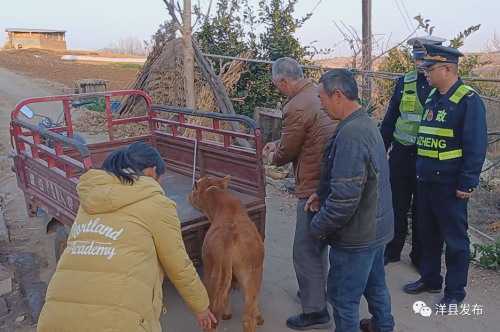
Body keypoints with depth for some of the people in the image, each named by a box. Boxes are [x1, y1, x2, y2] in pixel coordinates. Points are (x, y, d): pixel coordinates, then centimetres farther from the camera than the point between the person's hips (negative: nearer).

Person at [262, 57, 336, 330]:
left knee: (306, 250, 4)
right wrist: (279, 144, 18)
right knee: (318, 244, 24)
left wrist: (272, 156, 11)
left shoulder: (297, 107, -21)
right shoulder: (320, 93, 7)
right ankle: (316, 290, 42)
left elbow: (286, 154, -10)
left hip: (315, 187, -9)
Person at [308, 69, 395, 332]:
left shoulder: (351, 135, -28)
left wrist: (318, 227, -15)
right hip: (377, 227, 10)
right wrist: (322, 194, 5)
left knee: (344, 296, 8)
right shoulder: (366, 123, 5)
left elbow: (345, 197, -29)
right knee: (375, 283, 28)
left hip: (357, 236, -10)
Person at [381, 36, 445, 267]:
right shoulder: (404, 83, 4)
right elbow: (390, 119, 8)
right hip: (401, 154, 2)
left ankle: (420, 256, 28)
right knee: (397, 205, 10)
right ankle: (391, 250, 27)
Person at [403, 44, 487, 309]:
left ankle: (455, 290, 21)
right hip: (425, 180, 8)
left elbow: (476, 147, -16)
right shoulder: (432, 98, 11)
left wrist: (467, 183, -17)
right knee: (428, 233, 18)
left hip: (449, 184, -8)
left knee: (454, 238, 6)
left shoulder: (468, 100, -13)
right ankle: (429, 279, 34)